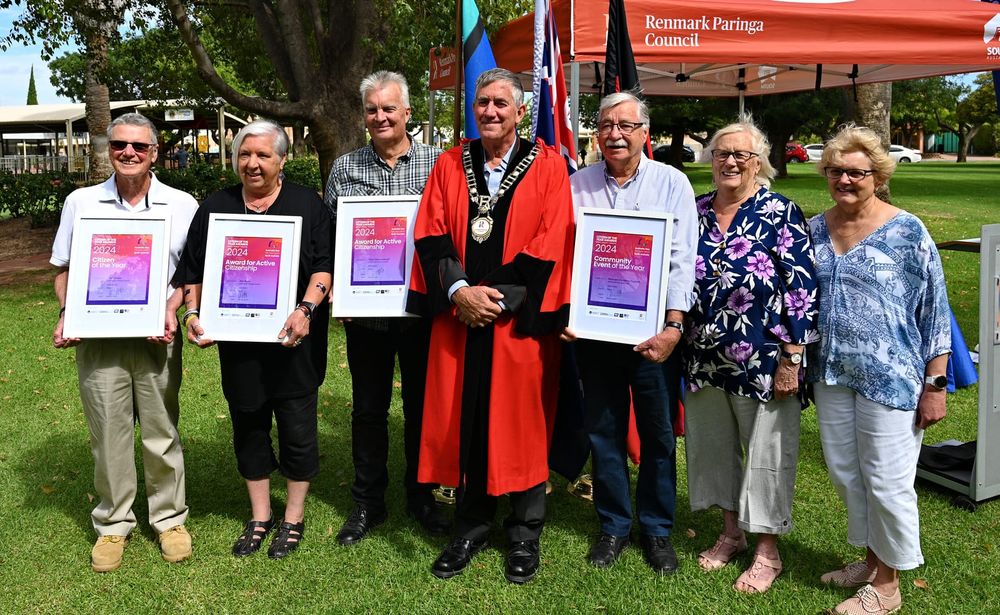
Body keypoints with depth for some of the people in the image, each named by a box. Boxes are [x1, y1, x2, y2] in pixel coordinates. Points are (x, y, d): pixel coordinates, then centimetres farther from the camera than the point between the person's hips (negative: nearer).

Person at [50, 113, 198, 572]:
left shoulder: (182, 205, 2)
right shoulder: (81, 202, 6)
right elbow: (64, 270, 11)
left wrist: (172, 308, -12)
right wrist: (66, 316, -6)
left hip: (157, 336, -1)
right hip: (97, 337, 1)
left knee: (161, 432, 6)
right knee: (108, 434, 7)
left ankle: (170, 518, 23)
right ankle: (112, 524, 23)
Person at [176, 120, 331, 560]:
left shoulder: (306, 204, 1)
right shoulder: (216, 207, 9)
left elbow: (324, 265, -5)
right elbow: (193, 270, 10)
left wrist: (306, 309, -20)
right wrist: (191, 313, -6)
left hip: (293, 341, -3)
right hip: (237, 343, 3)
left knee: (297, 428, 4)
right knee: (248, 427, 12)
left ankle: (293, 519, 22)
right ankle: (259, 517, 28)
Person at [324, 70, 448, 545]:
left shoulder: (437, 163, 2)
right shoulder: (344, 168, 7)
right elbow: (328, 236, 8)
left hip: (422, 307, -1)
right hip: (365, 310, 1)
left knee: (422, 405, 11)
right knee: (368, 408, 11)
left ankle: (422, 497, 28)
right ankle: (367, 503, 26)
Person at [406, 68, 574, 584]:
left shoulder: (547, 166, 1)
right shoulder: (449, 165, 10)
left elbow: (551, 243, -6)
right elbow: (431, 233, 3)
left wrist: (499, 297, -13)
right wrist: (459, 290, -12)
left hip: (520, 319, -2)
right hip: (459, 316, 3)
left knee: (521, 422, 5)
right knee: (463, 420, 6)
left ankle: (524, 532, 21)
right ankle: (471, 525, 22)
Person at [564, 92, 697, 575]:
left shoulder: (672, 183, 0)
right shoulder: (577, 185, 5)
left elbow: (682, 259, -6)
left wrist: (673, 326, -15)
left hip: (654, 330, -1)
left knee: (658, 434, 7)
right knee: (603, 432, 10)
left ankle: (657, 528, 25)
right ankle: (613, 525, 27)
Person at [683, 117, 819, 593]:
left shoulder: (782, 214, -8)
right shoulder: (695, 212, 6)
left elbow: (802, 290, -11)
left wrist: (792, 358, -14)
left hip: (762, 362, -5)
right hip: (704, 359, 5)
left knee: (766, 452, 7)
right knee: (712, 445, 16)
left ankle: (767, 551, 23)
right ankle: (730, 532, 36)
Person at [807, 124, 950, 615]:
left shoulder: (908, 232, -9)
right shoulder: (814, 230, 6)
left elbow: (936, 312, -7)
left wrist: (935, 384, -10)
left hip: (890, 379, -5)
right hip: (831, 373, 6)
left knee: (886, 481, 2)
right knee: (844, 473, 16)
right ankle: (870, 560, 37)